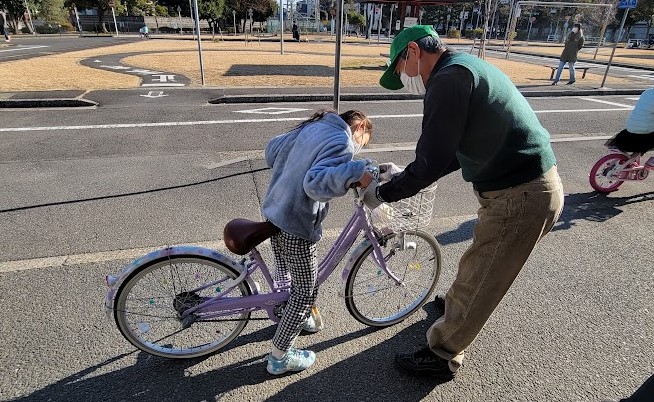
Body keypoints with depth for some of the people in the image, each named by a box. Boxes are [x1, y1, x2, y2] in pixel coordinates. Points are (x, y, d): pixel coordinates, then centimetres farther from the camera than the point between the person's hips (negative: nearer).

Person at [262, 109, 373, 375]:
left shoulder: (311, 127, 8)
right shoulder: (342, 142, -16)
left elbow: (272, 150, 16)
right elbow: (315, 182, -32)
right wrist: (357, 172, -38)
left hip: (273, 211, 9)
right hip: (296, 225, -9)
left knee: (285, 273, 28)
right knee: (306, 291, 9)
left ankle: (297, 317, 53)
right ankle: (279, 357, 22)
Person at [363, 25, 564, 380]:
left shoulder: (448, 77, -19)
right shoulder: (467, 66, 14)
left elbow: (433, 162, -23)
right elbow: (458, 151, 18)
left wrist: (382, 193, -8)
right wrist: (406, 175, 15)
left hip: (519, 197, -10)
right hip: (532, 186, 10)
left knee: (476, 283, 6)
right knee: (480, 265, 29)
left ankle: (442, 357, 25)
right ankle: (457, 305, 54)